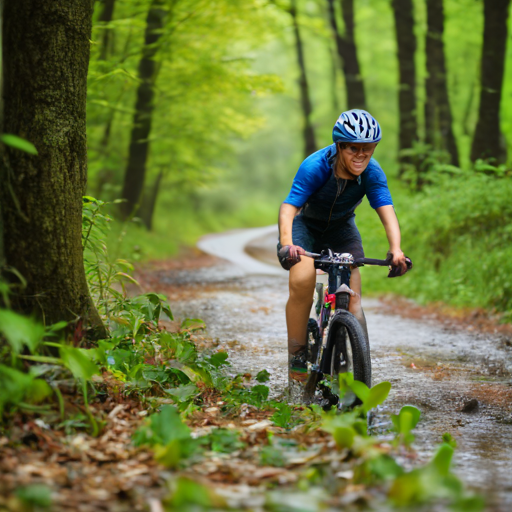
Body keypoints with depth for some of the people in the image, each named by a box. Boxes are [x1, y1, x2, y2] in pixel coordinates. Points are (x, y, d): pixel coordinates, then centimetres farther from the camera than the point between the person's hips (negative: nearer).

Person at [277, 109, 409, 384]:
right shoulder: (315, 166, -32)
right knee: (302, 282, -27)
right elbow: (289, 207, -39)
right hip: (306, 225, -3)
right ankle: (297, 360, -14)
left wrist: (395, 250, -53)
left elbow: (387, 211, -34)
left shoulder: (372, 173, -24)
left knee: (352, 296, -14)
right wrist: (286, 244, -58)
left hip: (341, 228, 3)